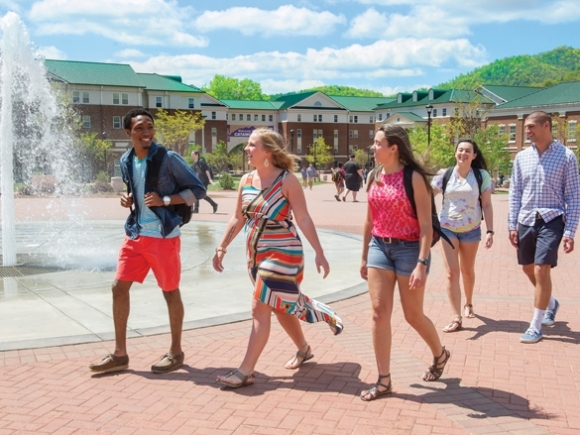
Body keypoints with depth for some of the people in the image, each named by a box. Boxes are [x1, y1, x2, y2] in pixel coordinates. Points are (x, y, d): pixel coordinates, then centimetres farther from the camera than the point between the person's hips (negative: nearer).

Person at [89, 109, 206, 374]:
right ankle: (119, 354, 17)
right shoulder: (125, 161, 6)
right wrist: (128, 200, 1)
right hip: (135, 233, 6)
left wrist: (165, 200, -19)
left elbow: (198, 189, -9)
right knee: (119, 287, 5)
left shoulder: (168, 159, -12)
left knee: (170, 291, 5)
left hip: (163, 235, -6)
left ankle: (175, 352, 21)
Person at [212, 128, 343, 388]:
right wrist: (222, 248, 10)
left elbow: (303, 219, -15)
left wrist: (319, 253, -17)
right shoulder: (246, 181, 4)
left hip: (281, 253, -7)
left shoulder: (287, 180, -14)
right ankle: (303, 349, 40)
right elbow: (238, 219, 12)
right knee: (279, 306, 18)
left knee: (260, 309, -9)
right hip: (256, 254, 7)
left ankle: (246, 372, -2)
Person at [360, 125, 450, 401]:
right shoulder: (374, 177, 6)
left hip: (408, 249, -5)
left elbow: (426, 226, -15)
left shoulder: (414, 178, -12)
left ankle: (440, 354, 37)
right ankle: (384, 380, 8)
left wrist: (422, 264, -21)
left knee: (413, 315, 7)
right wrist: (364, 257, 16)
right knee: (379, 313, -1)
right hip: (379, 247, 5)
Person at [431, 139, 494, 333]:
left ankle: (468, 304, 42)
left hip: (471, 230, 0)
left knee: (467, 271, 17)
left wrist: (490, 231, -8)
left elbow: (487, 205, -3)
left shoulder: (482, 176, -4)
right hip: (447, 228, 0)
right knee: (452, 273, -6)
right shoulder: (444, 175, -4)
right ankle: (456, 318, -4)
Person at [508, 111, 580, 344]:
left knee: (541, 270, -10)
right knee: (528, 268, 15)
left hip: (552, 220, -5)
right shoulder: (522, 157, 4)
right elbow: (515, 193, 9)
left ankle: (536, 327, 3)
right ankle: (551, 303, 43)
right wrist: (512, 225, 4)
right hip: (526, 220, 5)